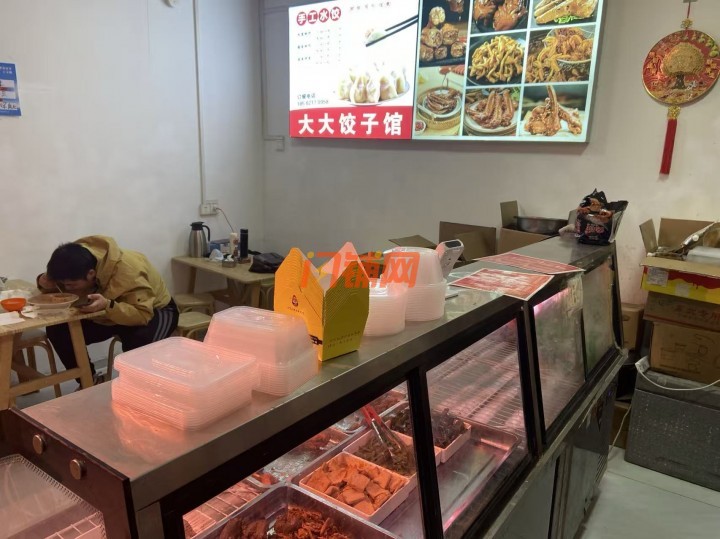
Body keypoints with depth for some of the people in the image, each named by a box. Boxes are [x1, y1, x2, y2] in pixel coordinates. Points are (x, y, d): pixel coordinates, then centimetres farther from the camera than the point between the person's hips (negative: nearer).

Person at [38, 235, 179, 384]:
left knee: (140, 341, -38)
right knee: (57, 330, -12)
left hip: (155, 309, -6)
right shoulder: (74, 264, -17)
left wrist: (108, 305, -51)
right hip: (107, 313, 6)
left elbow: (143, 315, -37)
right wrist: (46, 283, -23)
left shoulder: (127, 270, -36)